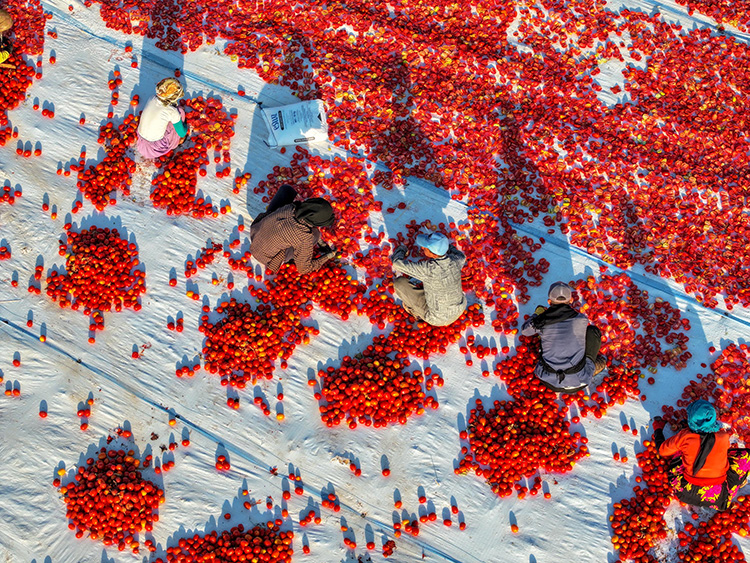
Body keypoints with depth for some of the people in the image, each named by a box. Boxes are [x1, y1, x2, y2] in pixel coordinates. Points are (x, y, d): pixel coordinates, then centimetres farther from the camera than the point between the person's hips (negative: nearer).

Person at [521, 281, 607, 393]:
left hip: (549, 382, 2)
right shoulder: (582, 319, -8)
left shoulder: (541, 321, -8)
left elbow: (524, 330, 14)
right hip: (578, 382, -2)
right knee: (593, 331, 14)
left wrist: (537, 314, 33)